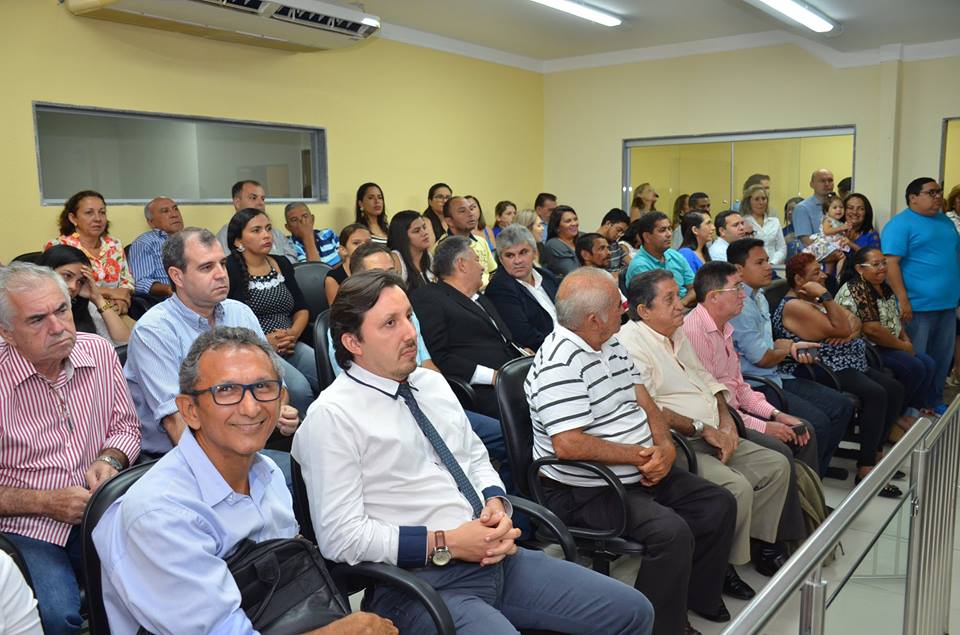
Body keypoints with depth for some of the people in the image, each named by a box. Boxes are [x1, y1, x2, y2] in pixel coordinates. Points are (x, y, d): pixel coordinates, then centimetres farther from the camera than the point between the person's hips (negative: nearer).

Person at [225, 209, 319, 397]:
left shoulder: (282, 265, 17)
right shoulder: (229, 269, -2)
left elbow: (302, 309, 18)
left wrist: (293, 334, -3)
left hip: (289, 347, 6)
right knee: (299, 387, -30)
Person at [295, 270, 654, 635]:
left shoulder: (432, 383, 12)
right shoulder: (332, 417, -9)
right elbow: (341, 536, -14)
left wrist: (496, 506, -2)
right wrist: (445, 544, -16)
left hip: (495, 558, 7)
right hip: (419, 583, -7)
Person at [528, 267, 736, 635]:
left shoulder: (611, 344, 8)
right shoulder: (559, 364, -23)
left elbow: (643, 400, 10)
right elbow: (568, 445, -29)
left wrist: (664, 446, -9)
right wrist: (639, 455, -19)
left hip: (638, 476, 10)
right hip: (585, 491, -10)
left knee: (719, 505, 8)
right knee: (672, 532, -27)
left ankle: (699, 597, 26)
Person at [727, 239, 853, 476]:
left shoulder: (759, 296, 15)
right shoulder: (740, 304, -18)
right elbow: (762, 358, -16)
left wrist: (792, 348, 0)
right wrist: (787, 347, 6)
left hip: (775, 376, 11)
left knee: (842, 407, 5)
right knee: (816, 423, -24)